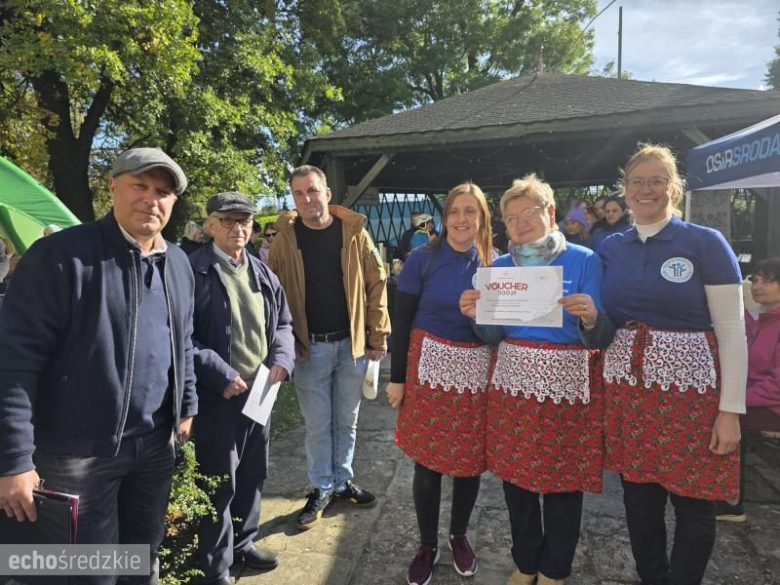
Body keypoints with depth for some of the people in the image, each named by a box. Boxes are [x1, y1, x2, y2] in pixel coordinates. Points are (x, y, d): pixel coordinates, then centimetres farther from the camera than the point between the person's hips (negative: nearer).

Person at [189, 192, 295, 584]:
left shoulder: (262, 273, 9)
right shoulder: (193, 271, -12)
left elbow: (283, 322, 14)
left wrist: (282, 359, -3)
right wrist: (220, 374, -19)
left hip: (259, 391, 6)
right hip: (217, 396, -6)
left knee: (252, 474, 20)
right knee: (219, 483, 7)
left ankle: (243, 541, 41)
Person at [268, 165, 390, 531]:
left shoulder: (354, 232, -3)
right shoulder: (286, 237, -3)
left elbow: (376, 284, -2)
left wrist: (378, 337, -5)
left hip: (352, 343, 1)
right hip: (310, 347, -1)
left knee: (346, 420, 16)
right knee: (317, 424, 11)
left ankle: (343, 481, 34)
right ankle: (321, 489, 28)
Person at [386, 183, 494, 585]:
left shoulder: (492, 263, 3)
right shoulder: (422, 259, -5)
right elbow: (401, 320, -4)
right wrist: (396, 377, -5)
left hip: (477, 371, 2)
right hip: (429, 367, -2)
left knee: (471, 459, 12)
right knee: (427, 460, 7)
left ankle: (459, 535, 37)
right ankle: (427, 544, 29)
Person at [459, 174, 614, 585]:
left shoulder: (585, 261, -6)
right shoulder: (500, 266, 5)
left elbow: (599, 339, -9)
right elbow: (494, 335, 6)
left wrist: (591, 318, -30)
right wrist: (477, 316, -14)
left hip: (567, 382, -3)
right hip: (513, 380, 3)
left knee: (563, 479, 8)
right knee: (515, 474, 12)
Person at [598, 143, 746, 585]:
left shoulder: (706, 243, -5)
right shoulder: (610, 248, 6)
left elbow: (732, 330, -8)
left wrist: (731, 409, -11)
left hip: (689, 387, -3)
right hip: (627, 387, 4)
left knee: (693, 505, 10)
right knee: (639, 498, 14)